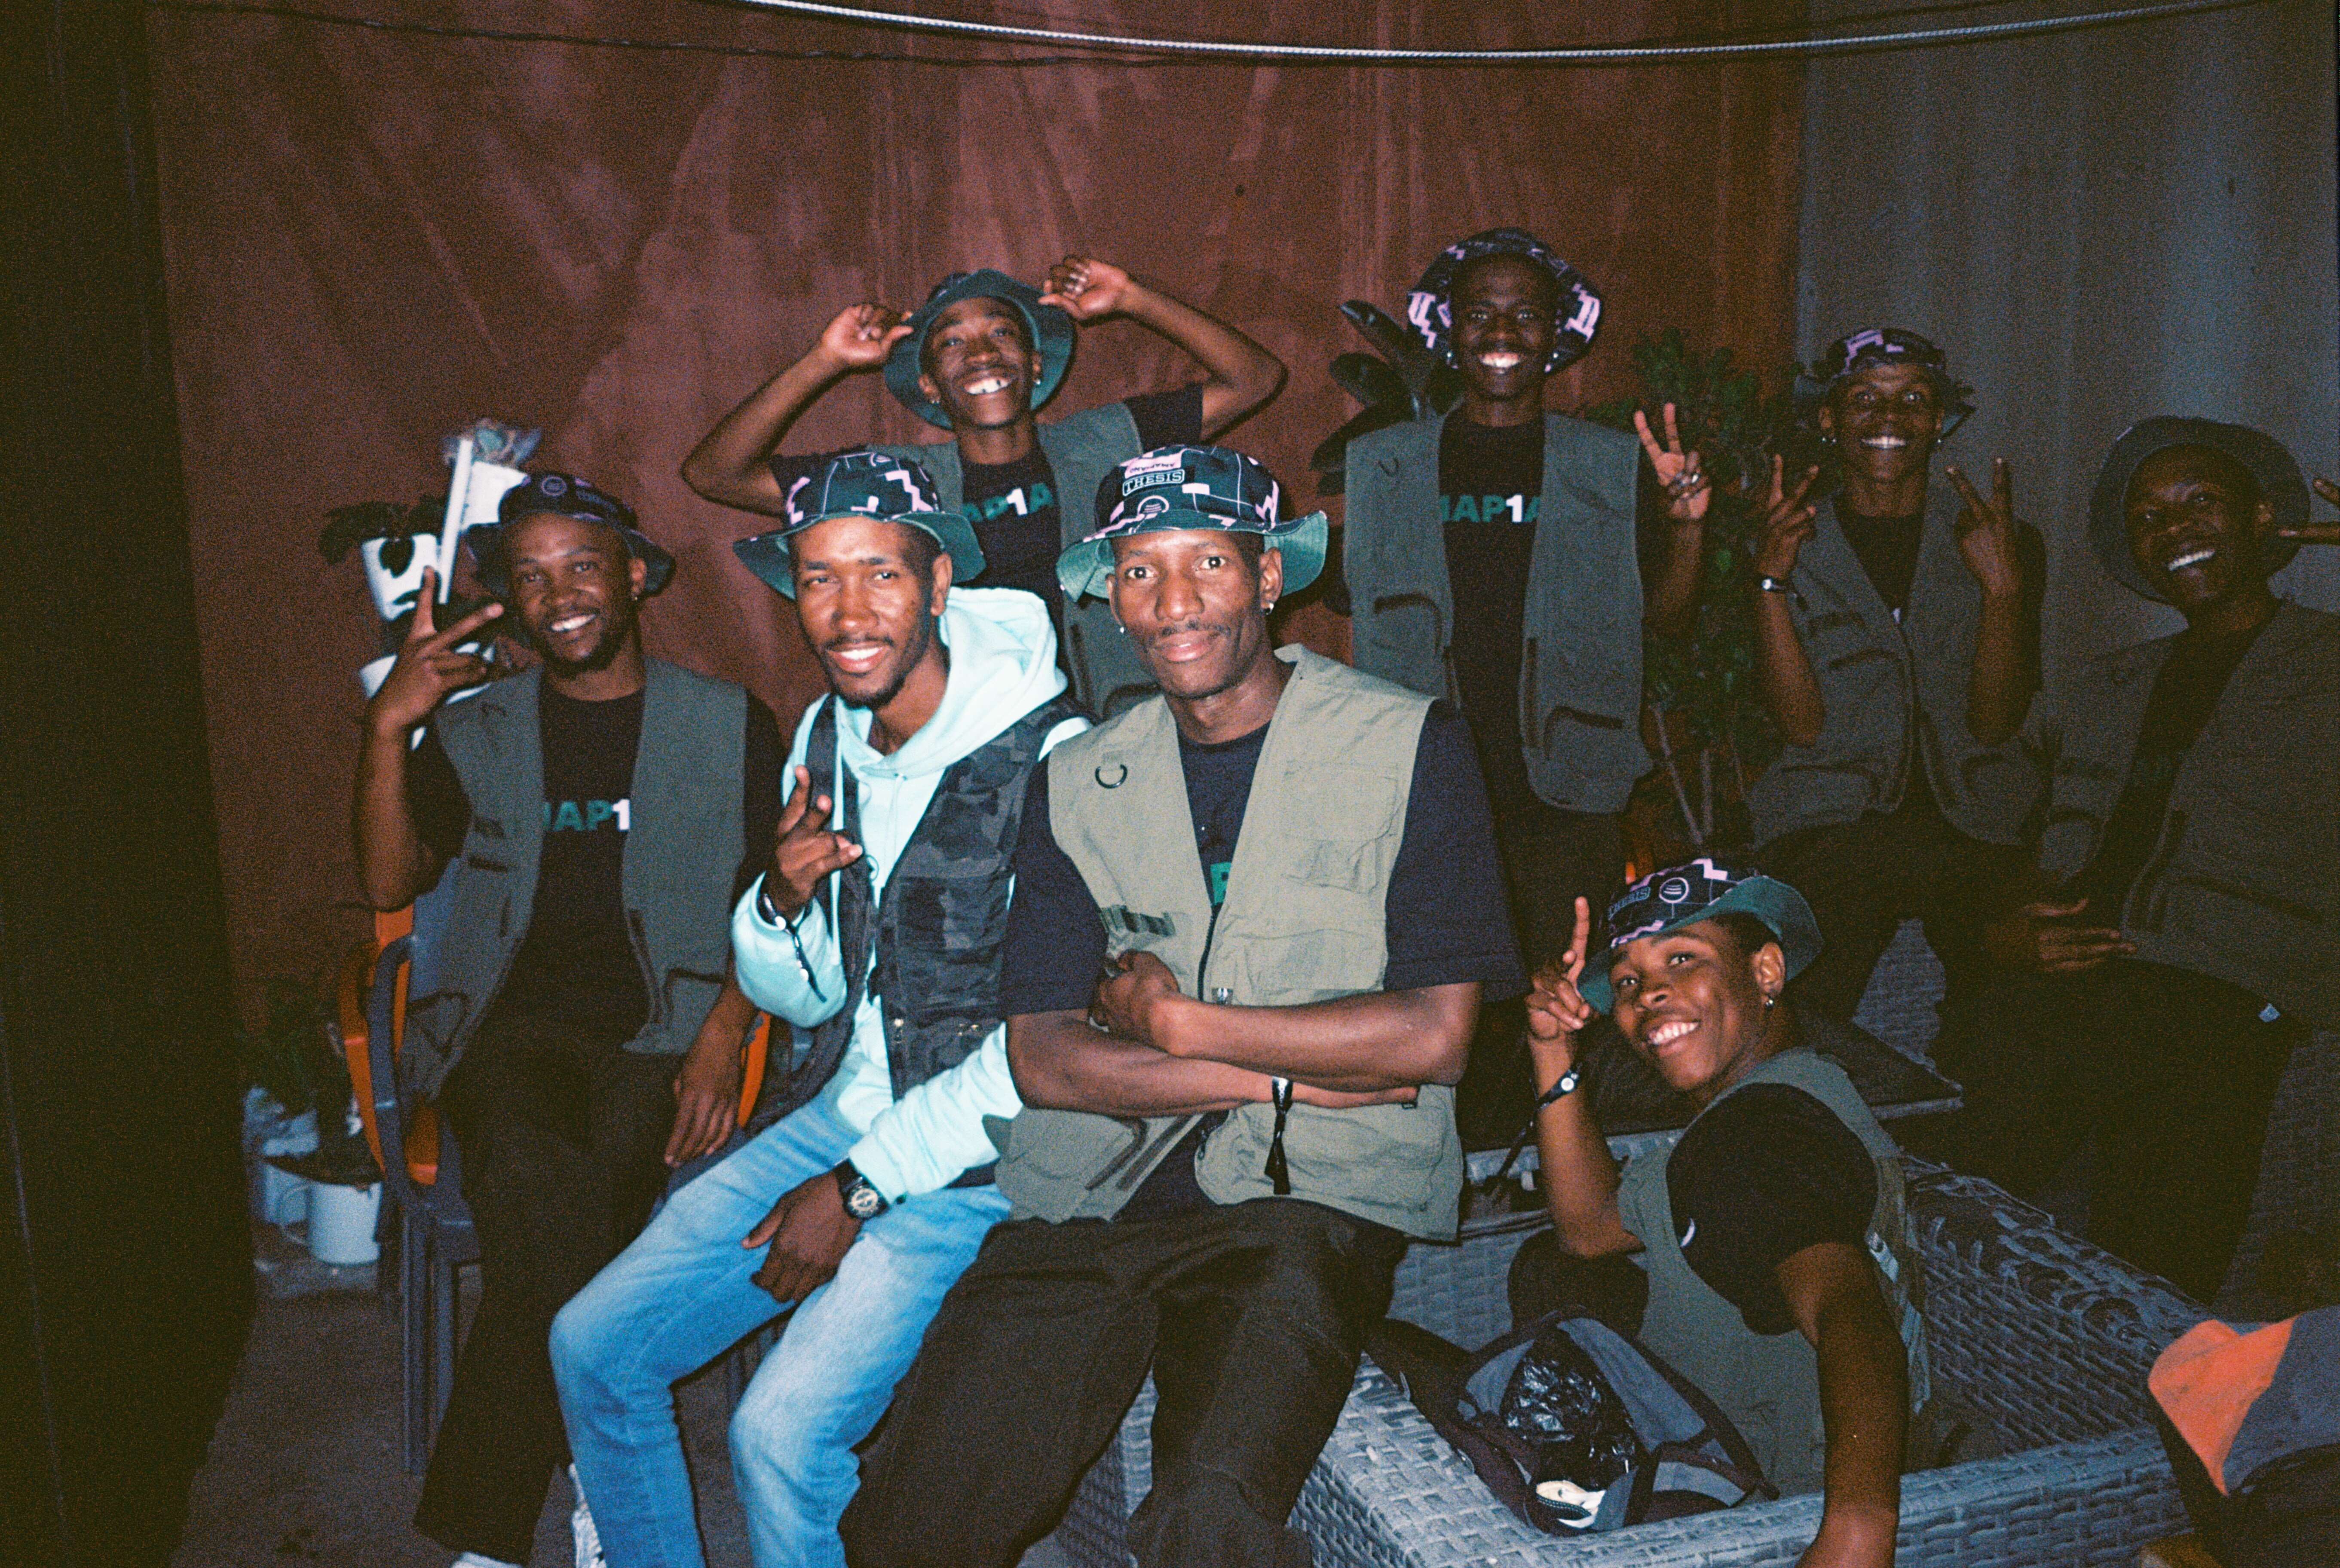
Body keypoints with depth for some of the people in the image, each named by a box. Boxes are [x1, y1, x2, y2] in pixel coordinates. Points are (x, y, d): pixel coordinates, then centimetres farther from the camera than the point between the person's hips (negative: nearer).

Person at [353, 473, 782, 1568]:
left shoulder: (730, 726, 11)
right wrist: (388, 728, -5)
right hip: (511, 1022, 1)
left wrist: (723, 1036, -8)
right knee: (529, 1170, -31)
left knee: (536, 1209, -28)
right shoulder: (477, 731, 17)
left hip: (662, 1032, -1)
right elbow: (390, 882, 8)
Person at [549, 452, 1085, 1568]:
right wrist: (783, 899, -10)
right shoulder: (823, 739, 6)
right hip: (836, 1111, 7)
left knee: (781, 1430, -20)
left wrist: (861, 1186, -14)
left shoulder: (1048, 757, -18)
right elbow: (800, 998, 13)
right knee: (593, 1346, 5)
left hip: (972, 1154, -7)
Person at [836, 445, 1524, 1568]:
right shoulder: (1077, 783, 12)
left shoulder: (1410, 749, 2)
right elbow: (1041, 1057, 2)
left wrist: (1178, 1025, -5)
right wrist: (1295, 1073, -7)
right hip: (1092, 1192, 3)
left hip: (1304, 1196, -3)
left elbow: (1436, 1036, -6)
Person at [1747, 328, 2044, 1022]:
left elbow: (1994, 722, 0)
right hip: (1832, 826, -1)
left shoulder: (2004, 542, 10)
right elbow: (1803, 724, -3)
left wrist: (2004, 587, -14)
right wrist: (1771, 580, -13)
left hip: (1975, 824, 1)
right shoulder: (1790, 545, 9)